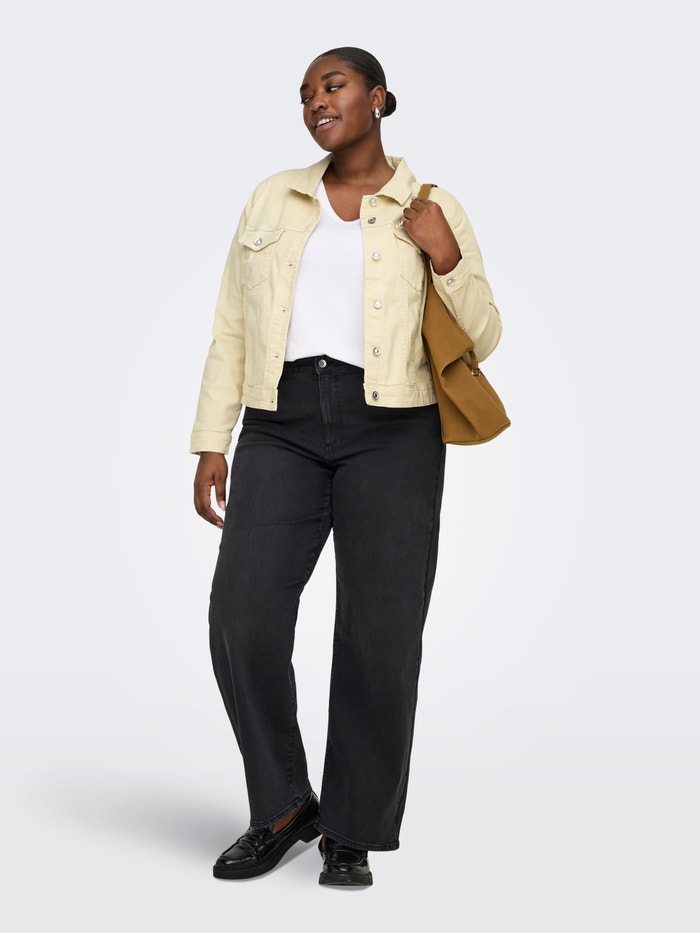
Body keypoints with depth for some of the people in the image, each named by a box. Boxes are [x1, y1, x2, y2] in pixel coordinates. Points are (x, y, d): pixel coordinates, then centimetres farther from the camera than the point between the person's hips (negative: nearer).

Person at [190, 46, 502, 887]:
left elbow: (481, 340, 8)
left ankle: (351, 832, 10)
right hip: (283, 430, 2)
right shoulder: (272, 199, 16)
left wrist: (446, 258, -9)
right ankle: (283, 805, 8)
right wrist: (210, 444, 6)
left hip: (391, 432, -2)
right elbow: (233, 329, 13)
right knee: (243, 620, -12)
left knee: (380, 638, -7)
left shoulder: (435, 212, 10)